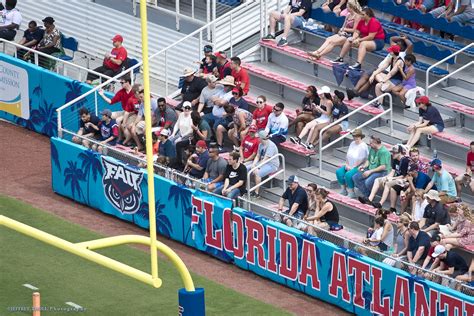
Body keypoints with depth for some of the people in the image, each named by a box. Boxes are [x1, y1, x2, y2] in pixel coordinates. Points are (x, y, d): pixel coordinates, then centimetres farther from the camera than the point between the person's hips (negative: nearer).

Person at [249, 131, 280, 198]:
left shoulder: (271, 146, -21)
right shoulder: (261, 144, 8)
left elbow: (265, 159, -25)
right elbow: (257, 156, 9)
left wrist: (256, 168, -27)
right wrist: (253, 165, -10)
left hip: (272, 165, -9)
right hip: (263, 163, 9)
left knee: (257, 173, -33)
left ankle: (256, 193, -24)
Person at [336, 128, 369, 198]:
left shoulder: (363, 146, -15)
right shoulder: (352, 144, 10)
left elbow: (361, 160, -19)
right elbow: (347, 155, 14)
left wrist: (352, 167, -17)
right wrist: (347, 165, 2)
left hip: (359, 167, -9)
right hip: (350, 166, 9)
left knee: (348, 174, -31)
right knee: (339, 171, -8)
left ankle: (351, 193, -18)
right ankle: (343, 190, 1)